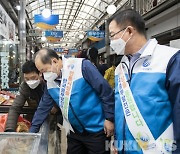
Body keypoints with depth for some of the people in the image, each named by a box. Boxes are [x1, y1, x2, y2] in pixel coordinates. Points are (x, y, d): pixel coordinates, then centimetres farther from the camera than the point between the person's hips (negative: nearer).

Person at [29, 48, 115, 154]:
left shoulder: (82, 66, -18)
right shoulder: (51, 82, 2)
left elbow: (106, 91, -16)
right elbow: (43, 108, 10)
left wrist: (109, 119, -14)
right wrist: (32, 132, 10)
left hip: (96, 130, -6)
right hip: (74, 132, 6)